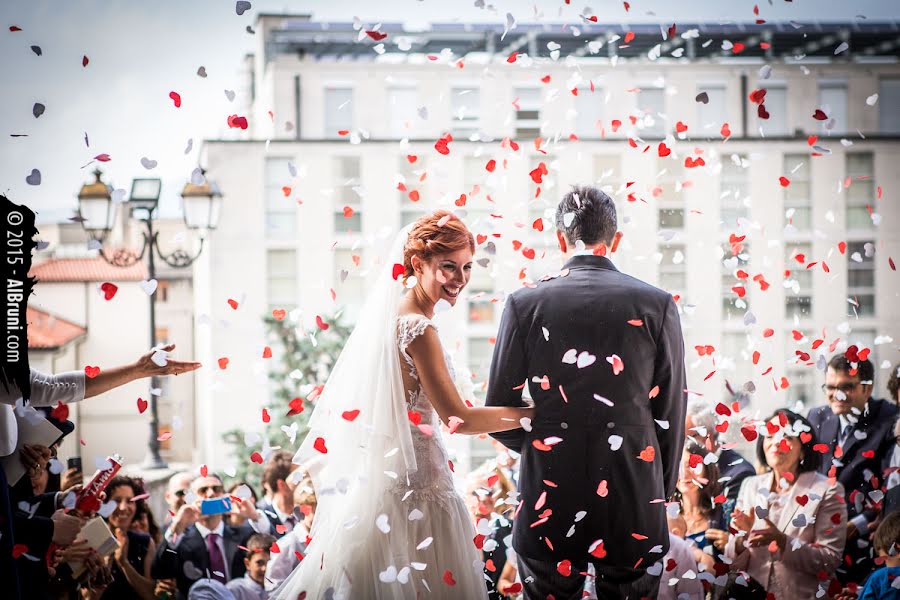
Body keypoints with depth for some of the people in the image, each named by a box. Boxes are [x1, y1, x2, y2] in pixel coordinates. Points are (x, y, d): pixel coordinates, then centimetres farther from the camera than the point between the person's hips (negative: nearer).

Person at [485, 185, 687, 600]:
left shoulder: (525, 304, -3)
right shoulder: (657, 305, -2)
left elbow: (499, 413, 0)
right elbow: (670, 414, 2)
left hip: (549, 502, 0)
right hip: (635, 502, 0)